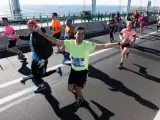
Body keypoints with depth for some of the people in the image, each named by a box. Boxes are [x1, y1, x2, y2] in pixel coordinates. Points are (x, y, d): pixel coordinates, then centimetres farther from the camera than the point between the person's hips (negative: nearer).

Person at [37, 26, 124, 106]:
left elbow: (104, 46, -28)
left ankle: (80, 98, 48)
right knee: (70, 89, 15)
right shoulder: (70, 43, -17)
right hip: (73, 70, 3)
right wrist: (42, 34, -12)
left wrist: (119, 43, -37)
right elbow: (55, 41, -11)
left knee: (77, 89, 10)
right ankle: (79, 85, 52)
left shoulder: (88, 45, -25)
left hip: (83, 71, -3)